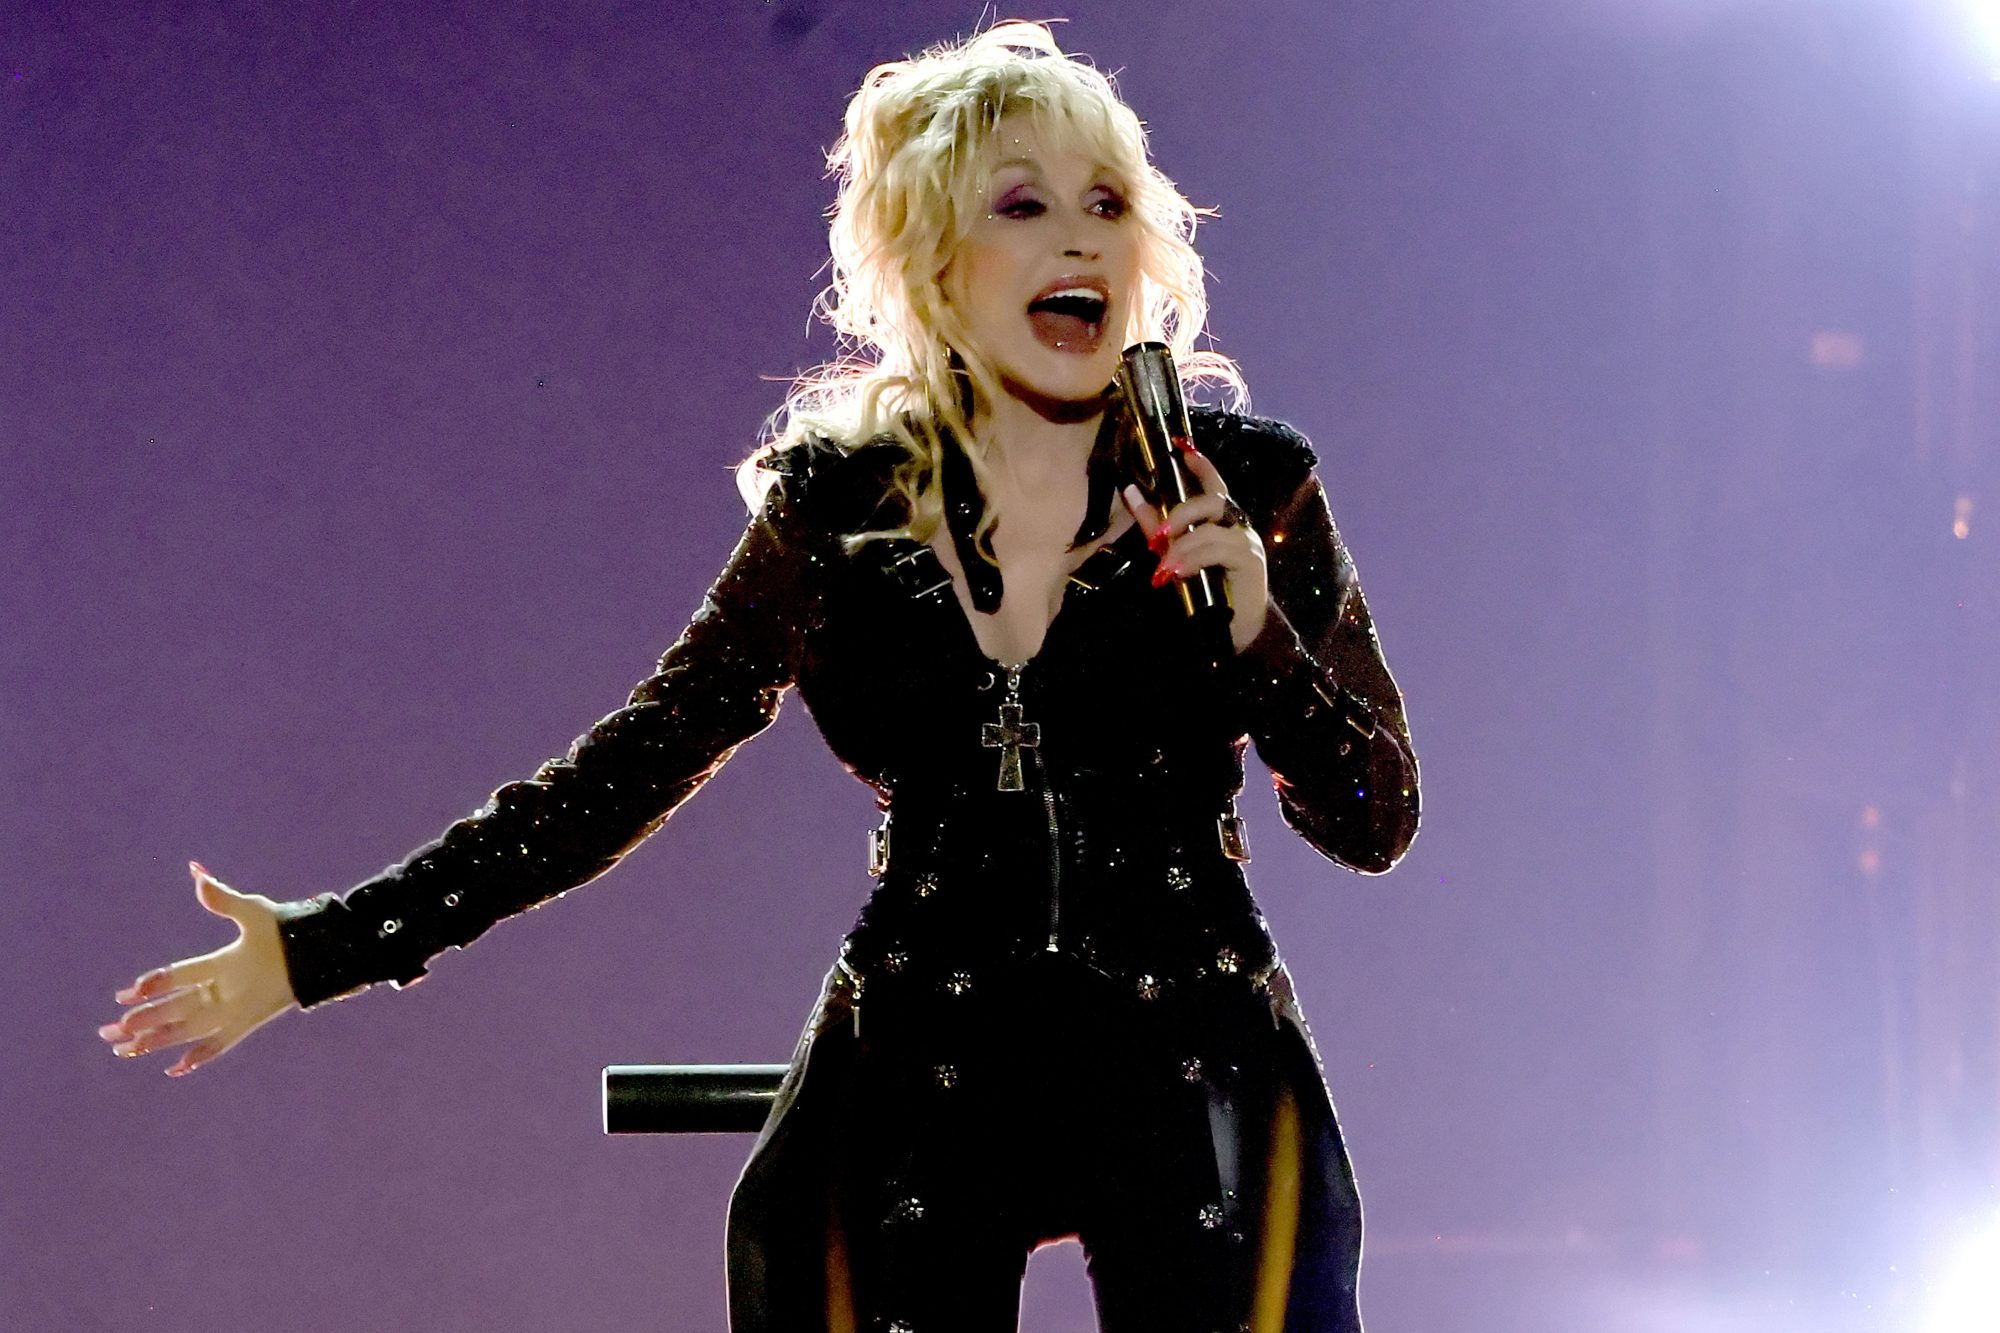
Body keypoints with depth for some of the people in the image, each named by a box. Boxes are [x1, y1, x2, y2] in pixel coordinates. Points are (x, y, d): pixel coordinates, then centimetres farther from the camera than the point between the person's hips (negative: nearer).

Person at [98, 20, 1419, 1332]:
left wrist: (1256, 631, -18)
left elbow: (1377, 826, 1)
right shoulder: (838, 509, 1)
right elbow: (626, 772, 5)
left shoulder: (1246, 484, -2)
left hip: (1193, 1080, -1)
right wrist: (323, 946, 1)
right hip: (916, 1092, 1)